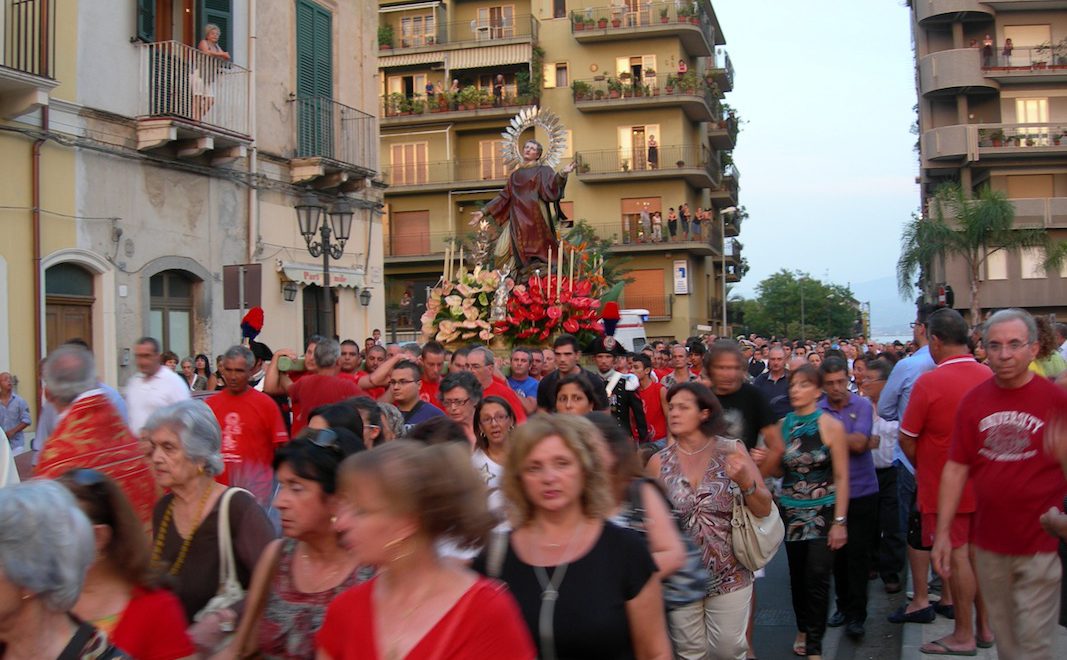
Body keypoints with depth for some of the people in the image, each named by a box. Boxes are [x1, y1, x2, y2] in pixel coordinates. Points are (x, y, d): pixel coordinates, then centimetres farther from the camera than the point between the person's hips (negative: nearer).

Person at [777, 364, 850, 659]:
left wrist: (840, 521, -11)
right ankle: (803, 628, 32)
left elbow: (841, 477, -7)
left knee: (817, 577, -10)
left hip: (823, 512, -3)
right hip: (791, 511, 3)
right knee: (797, 576, 11)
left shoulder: (831, 426, -7)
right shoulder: (783, 425, 3)